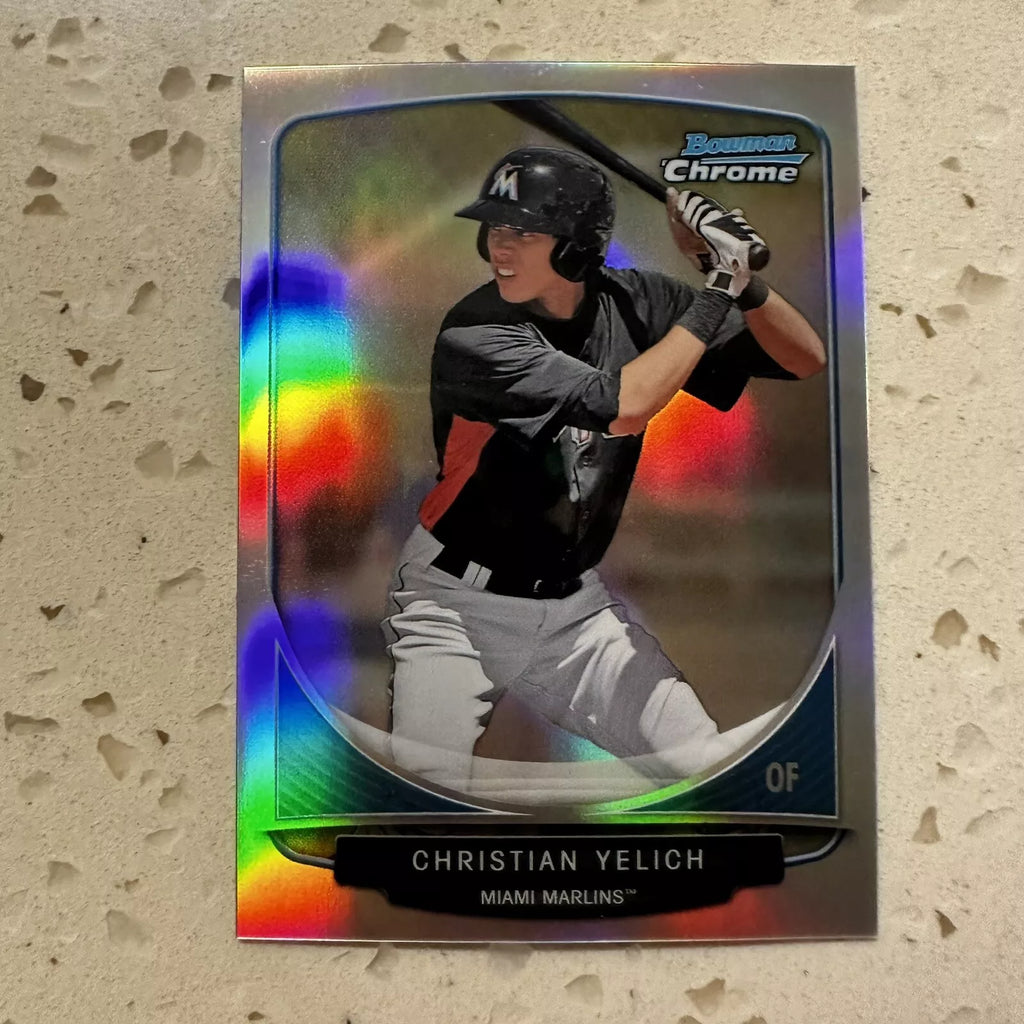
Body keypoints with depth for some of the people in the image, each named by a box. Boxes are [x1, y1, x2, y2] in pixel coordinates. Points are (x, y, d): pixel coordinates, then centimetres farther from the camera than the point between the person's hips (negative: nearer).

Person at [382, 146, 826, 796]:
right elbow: (622, 407, -31)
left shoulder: (633, 303, -5)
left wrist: (745, 281, -19)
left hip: (574, 603, 4)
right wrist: (716, 292, -21)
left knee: (701, 767, -1)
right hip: (457, 601, -3)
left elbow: (806, 360, -2)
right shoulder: (473, 333, -19)